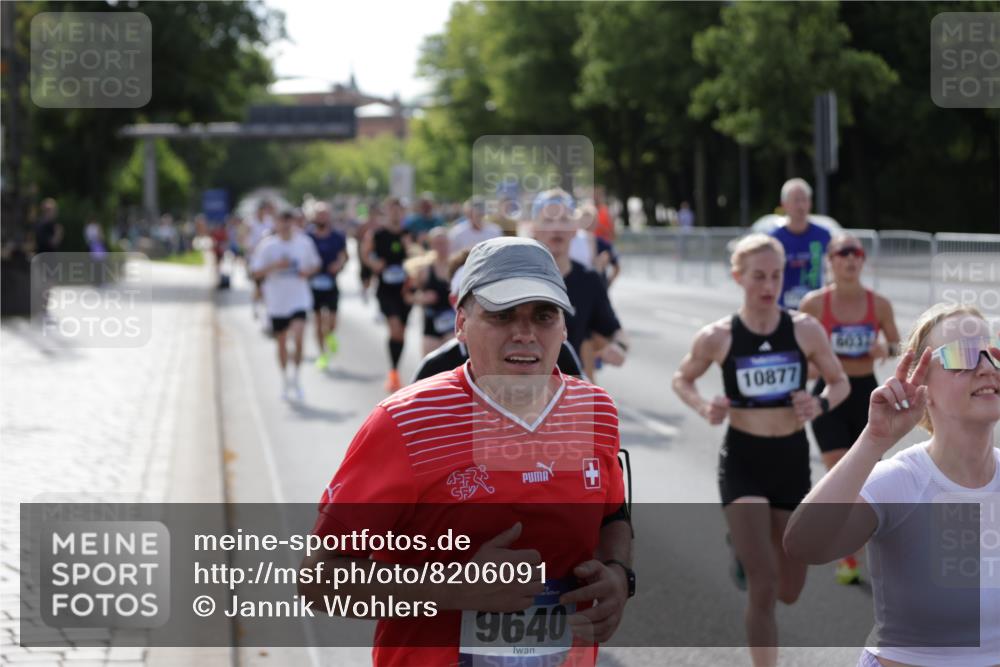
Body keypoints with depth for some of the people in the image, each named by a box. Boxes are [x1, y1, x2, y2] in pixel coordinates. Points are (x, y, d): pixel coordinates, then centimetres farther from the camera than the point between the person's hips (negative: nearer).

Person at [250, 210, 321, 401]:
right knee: (281, 341, 11)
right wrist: (275, 266, -20)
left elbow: (315, 264, 15)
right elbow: (257, 272, -6)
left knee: (298, 337, -19)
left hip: (299, 298, 0)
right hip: (277, 301, 0)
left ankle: (295, 377, -2)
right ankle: (285, 382, 28)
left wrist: (308, 271, -6)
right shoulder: (267, 245, -6)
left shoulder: (304, 242, 0)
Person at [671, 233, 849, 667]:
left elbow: (840, 383, 9)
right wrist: (704, 408, -10)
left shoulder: (806, 330, -4)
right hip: (742, 462, -3)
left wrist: (820, 405, -13)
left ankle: (744, 545, 47)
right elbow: (682, 379, 10)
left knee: (788, 591, 13)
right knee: (764, 587, -15)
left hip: (792, 460, 3)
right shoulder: (717, 338, -7)